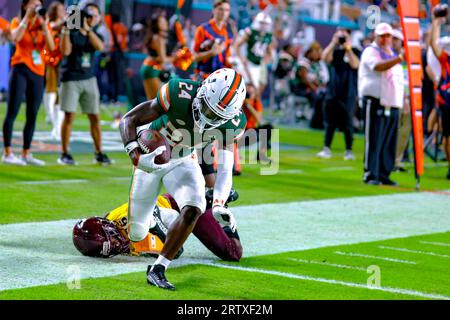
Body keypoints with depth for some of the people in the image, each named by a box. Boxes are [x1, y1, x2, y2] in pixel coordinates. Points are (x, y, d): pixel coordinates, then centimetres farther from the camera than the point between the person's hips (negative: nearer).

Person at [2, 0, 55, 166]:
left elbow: (51, 47, -5)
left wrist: (44, 25, -13)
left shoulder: (44, 24, 10)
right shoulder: (17, 21, 2)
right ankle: (7, 154, -8)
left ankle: (26, 154, 11)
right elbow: (15, 38, -20)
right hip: (20, 70, -4)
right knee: (12, 112, -8)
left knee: (32, 115, 5)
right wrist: (27, 17, -16)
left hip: (38, 73, 4)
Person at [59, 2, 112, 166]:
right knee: (69, 116, -7)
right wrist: (66, 29, -19)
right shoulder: (72, 33, -1)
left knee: (95, 117, 3)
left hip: (89, 79, 4)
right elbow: (66, 51, -15)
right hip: (71, 79, -4)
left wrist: (87, 29, -21)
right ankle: (64, 154, 0)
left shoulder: (94, 35, 9)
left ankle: (99, 154, 11)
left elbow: (100, 47, -14)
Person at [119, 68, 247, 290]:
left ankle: (157, 269, -13)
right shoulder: (179, 94, -33)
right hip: (151, 160, -2)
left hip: (183, 163, 2)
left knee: (193, 210, -27)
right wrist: (135, 155, -43)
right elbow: (129, 120, -26)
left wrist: (218, 205, -40)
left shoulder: (230, 124, -22)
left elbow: (225, 169, -21)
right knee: (136, 234, 1)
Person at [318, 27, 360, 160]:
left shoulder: (355, 52, 3)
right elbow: (325, 58, -8)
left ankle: (349, 151, 6)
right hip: (332, 92, 3)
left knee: (347, 124, -1)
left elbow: (355, 64, -16)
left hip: (348, 94, -3)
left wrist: (348, 48, -17)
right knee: (329, 122, 2)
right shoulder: (335, 51, 11)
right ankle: (326, 149, 3)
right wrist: (333, 43, -13)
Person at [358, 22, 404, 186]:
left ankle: (383, 174, 13)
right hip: (375, 101, -7)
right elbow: (378, 66, -24)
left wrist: (402, 101, 17)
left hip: (392, 103, 7)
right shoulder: (371, 51, -2)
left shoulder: (393, 55, 22)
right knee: (374, 140, -9)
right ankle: (370, 174, -5)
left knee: (389, 142, 6)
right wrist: (399, 59, -36)